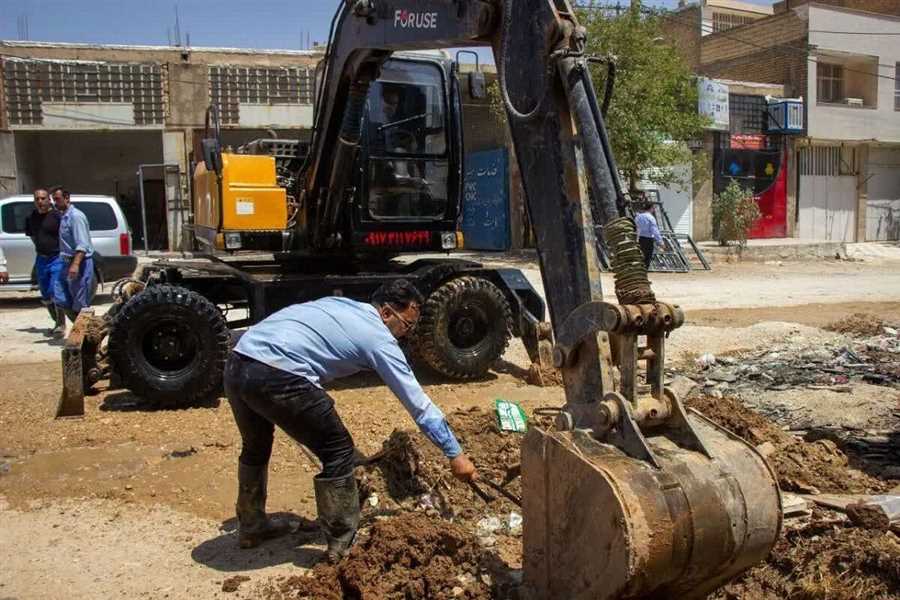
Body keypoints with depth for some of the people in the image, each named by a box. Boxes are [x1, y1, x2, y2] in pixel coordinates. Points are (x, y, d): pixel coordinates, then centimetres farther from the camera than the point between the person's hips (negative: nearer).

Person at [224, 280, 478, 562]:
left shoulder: (339, 304, 26)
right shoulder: (379, 338, 4)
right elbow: (419, 403, 6)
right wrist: (455, 454, 12)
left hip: (236, 363, 9)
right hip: (276, 377, -9)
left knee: (255, 446, 31)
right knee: (338, 451, 9)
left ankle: (251, 526, 48)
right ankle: (343, 542, 19)